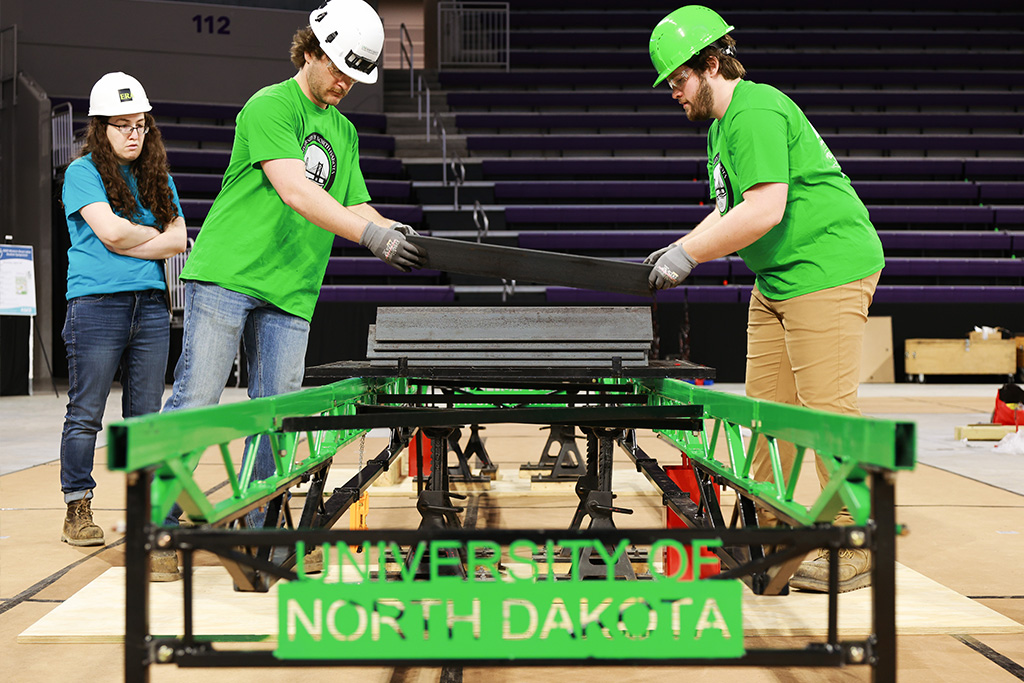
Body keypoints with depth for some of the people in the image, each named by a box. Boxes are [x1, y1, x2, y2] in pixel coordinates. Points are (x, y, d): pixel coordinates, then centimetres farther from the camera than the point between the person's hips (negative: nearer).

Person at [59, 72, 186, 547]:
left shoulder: (158, 178, 17)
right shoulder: (82, 173, 2)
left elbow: (178, 240, 7)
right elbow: (112, 231, -12)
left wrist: (129, 244, -6)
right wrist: (156, 234, 2)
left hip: (151, 304, 5)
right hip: (96, 304, -5)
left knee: (145, 415, 6)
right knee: (86, 414, -2)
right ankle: (77, 511, 5)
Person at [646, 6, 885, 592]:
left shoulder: (755, 112, -17)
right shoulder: (724, 124, 16)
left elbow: (764, 211, -26)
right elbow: (729, 211, 22)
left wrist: (687, 255, -20)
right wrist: (680, 248, 7)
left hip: (828, 270, -10)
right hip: (778, 280, 11)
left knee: (828, 410, -9)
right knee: (765, 408, 9)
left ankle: (855, 550, -2)